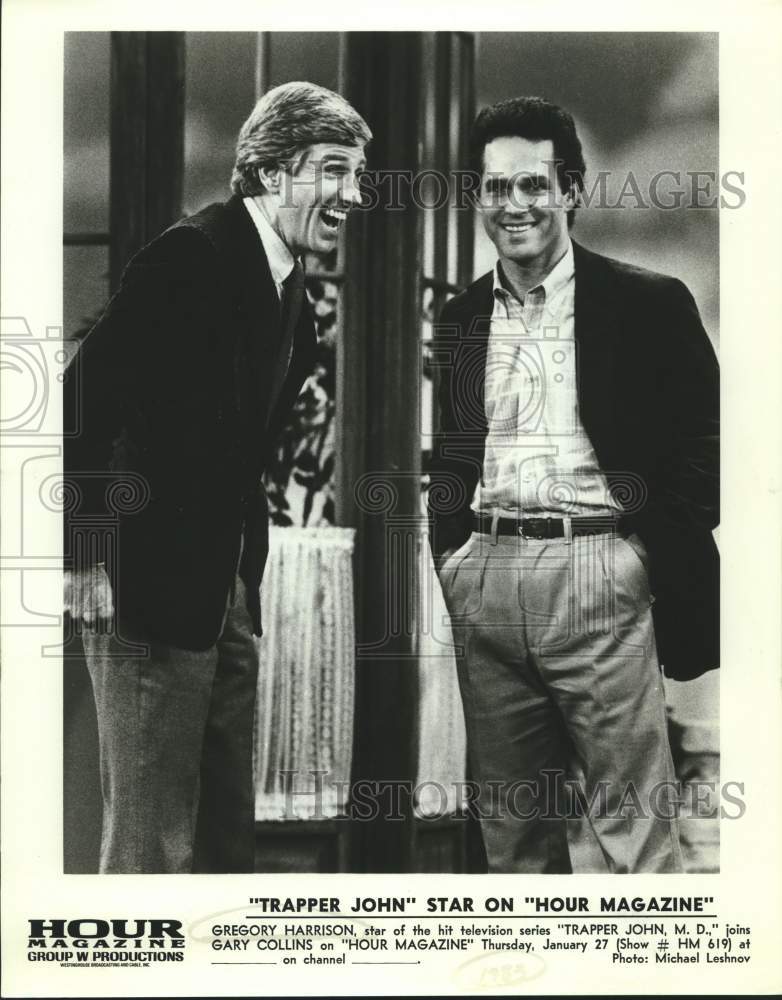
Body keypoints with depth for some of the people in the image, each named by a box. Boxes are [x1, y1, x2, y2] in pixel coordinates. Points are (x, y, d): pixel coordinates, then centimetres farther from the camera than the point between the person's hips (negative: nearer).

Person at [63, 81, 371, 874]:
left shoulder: (293, 294, 13)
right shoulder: (189, 257, -14)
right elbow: (85, 397, -19)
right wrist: (85, 556, -20)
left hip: (229, 592, 9)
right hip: (148, 590, -9)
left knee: (228, 831, 16)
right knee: (152, 839, -1)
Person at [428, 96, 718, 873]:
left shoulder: (649, 304, -1)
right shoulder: (461, 316, 14)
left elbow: (697, 455, 0)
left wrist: (652, 564, -6)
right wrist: (450, 557, 12)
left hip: (596, 571, -5)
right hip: (484, 577, 5)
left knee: (632, 826, -3)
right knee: (511, 826, 12)